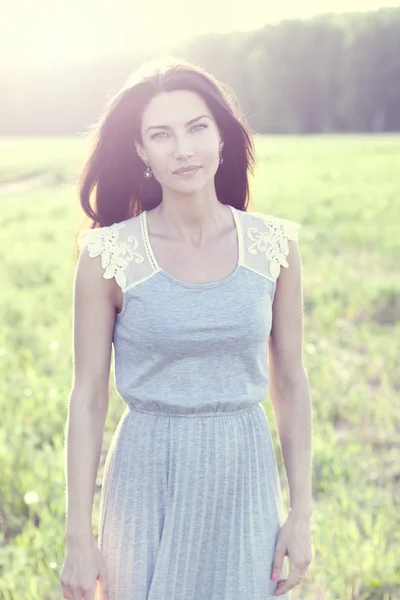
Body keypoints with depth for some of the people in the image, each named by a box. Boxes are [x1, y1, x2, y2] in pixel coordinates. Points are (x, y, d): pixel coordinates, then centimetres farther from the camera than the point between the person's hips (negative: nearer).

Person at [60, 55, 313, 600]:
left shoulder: (275, 246, -3)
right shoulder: (108, 255, -9)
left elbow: (290, 383, 3)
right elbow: (88, 397, -5)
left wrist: (302, 514, 3)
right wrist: (78, 534, -4)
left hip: (245, 478, 2)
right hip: (149, 479, -2)